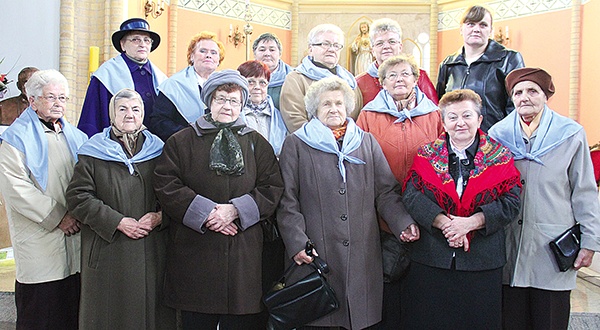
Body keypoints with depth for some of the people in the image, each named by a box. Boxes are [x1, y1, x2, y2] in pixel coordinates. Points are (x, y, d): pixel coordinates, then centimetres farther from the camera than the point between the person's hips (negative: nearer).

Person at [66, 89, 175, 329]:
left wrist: (160, 216, -10)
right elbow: (77, 197, -4)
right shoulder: (93, 152, 3)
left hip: (152, 250, 2)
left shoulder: (157, 150, 9)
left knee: (151, 308, 5)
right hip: (109, 250, -2)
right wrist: (117, 221, -13)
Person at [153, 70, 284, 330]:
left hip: (244, 256, 1)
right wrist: (205, 212, -12)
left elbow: (273, 188, 3)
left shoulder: (256, 143, 12)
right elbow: (166, 187, -2)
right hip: (194, 255, 0)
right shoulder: (181, 141, 8)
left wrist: (236, 209, -10)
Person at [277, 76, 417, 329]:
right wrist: (296, 242, -9)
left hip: (362, 255, 3)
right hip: (315, 255, -2)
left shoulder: (367, 142, 15)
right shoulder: (296, 144, 6)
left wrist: (403, 223, -4)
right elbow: (287, 200, 1)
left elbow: (386, 191, 13)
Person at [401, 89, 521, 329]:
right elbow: (411, 196, -7)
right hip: (431, 259, 0)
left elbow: (511, 203, -6)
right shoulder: (427, 155, 5)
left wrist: (470, 222, -18)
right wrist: (444, 222, -20)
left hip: (483, 262, 0)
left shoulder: (500, 157, 4)